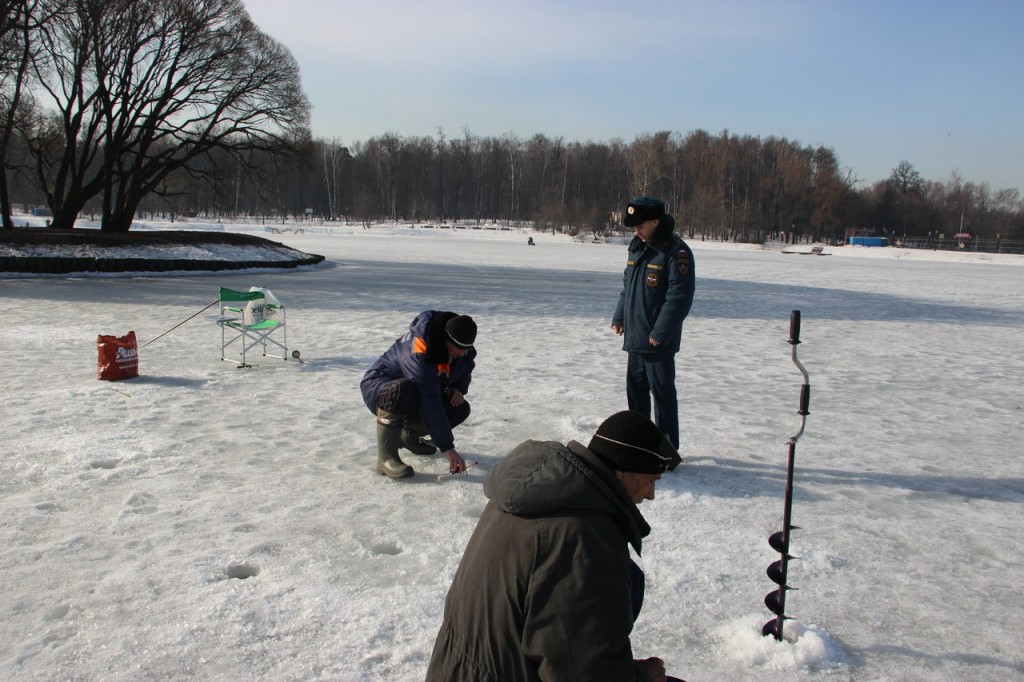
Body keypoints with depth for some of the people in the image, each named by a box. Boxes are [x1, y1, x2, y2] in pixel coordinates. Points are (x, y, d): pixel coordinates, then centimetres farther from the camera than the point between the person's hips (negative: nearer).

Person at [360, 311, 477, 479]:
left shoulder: (462, 348, -11)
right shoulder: (418, 347, -36)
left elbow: (466, 367, 14)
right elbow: (429, 403, -40)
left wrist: (459, 388, -9)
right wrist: (447, 447, -40)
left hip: (418, 394, 8)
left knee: (460, 409, -11)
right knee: (403, 391, -41)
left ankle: (409, 434, 13)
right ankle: (386, 457, -27)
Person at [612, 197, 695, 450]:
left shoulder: (677, 252, -15)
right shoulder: (638, 248, 11)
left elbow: (679, 297, -19)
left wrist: (661, 333, -21)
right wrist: (619, 317, 13)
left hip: (659, 341, -8)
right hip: (635, 336, 9)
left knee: (662, 392, -1)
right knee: (635, 388, 17)